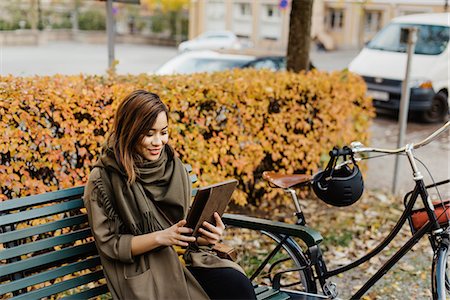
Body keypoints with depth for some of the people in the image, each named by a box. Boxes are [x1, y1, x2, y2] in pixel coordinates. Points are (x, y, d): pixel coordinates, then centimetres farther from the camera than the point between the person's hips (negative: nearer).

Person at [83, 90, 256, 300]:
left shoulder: (173, 166, 6)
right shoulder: (103, 178, -8)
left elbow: (185, 222, 11)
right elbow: (108, 244, -7)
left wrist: (204, 236, -12)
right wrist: (161, 237, -20)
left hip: (184, 259, 6)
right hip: (141, 273, -5)